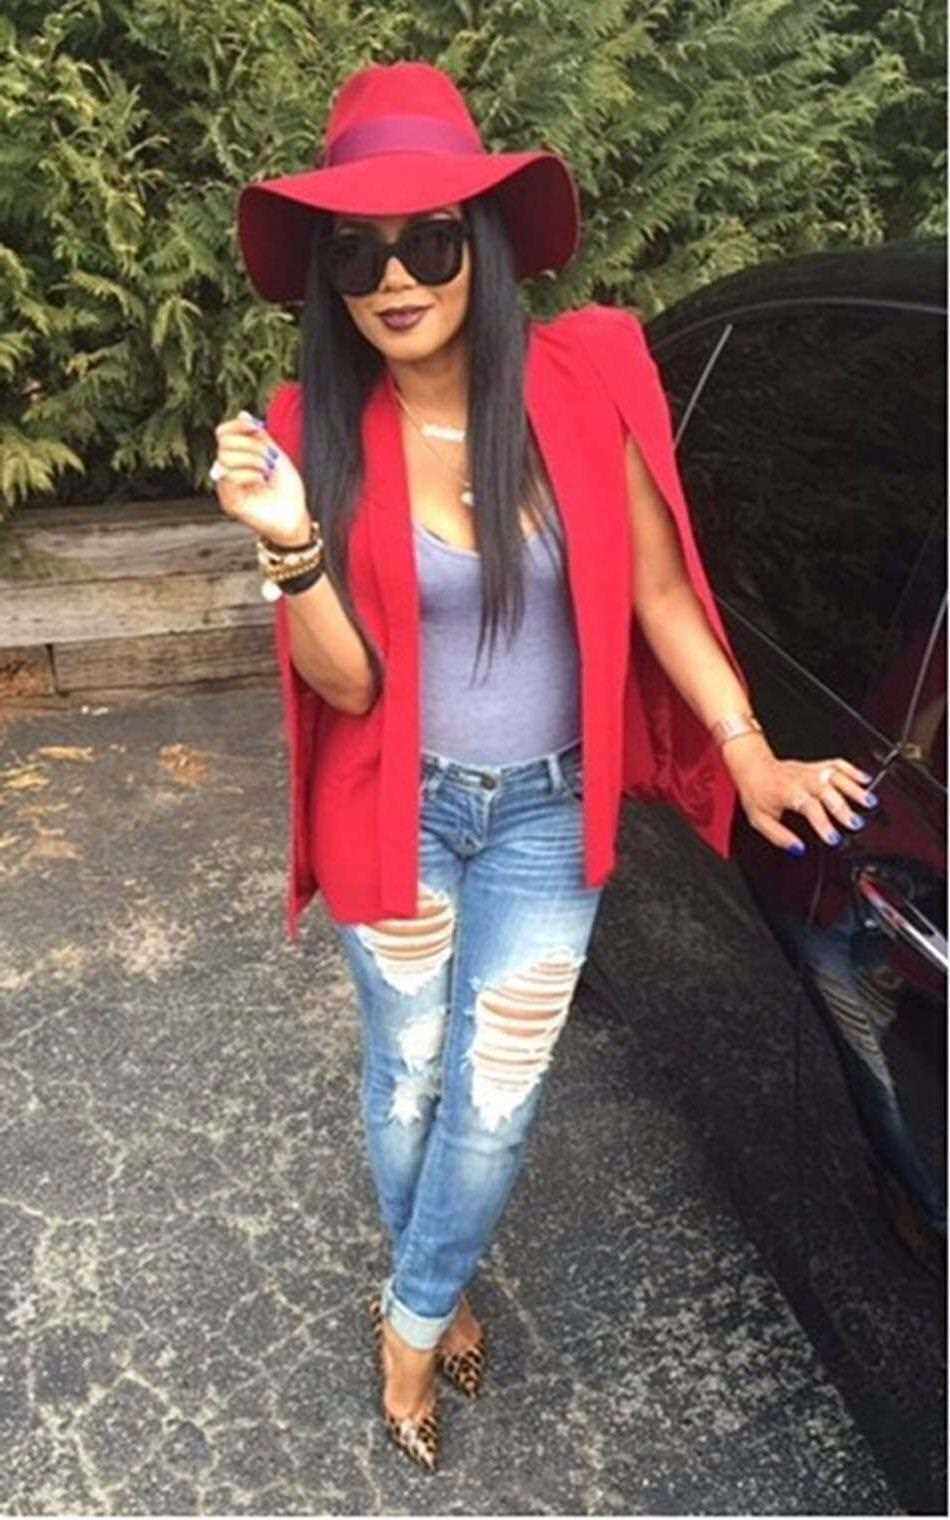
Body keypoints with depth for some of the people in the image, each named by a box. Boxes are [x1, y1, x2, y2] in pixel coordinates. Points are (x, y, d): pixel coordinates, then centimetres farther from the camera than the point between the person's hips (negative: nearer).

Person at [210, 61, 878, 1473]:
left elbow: (657, 591, -3)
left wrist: (749, 751, -8)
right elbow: (345, 683, -14)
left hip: (546, 812, 0)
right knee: (410, 1076, 19)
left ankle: (412, 1318, 40)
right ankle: (438, 1293, 49)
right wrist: (293, 546, -31)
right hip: (402, 813, 0)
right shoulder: (323, 433, -12)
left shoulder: (582, 386, -12)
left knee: (495, 1096, 10)